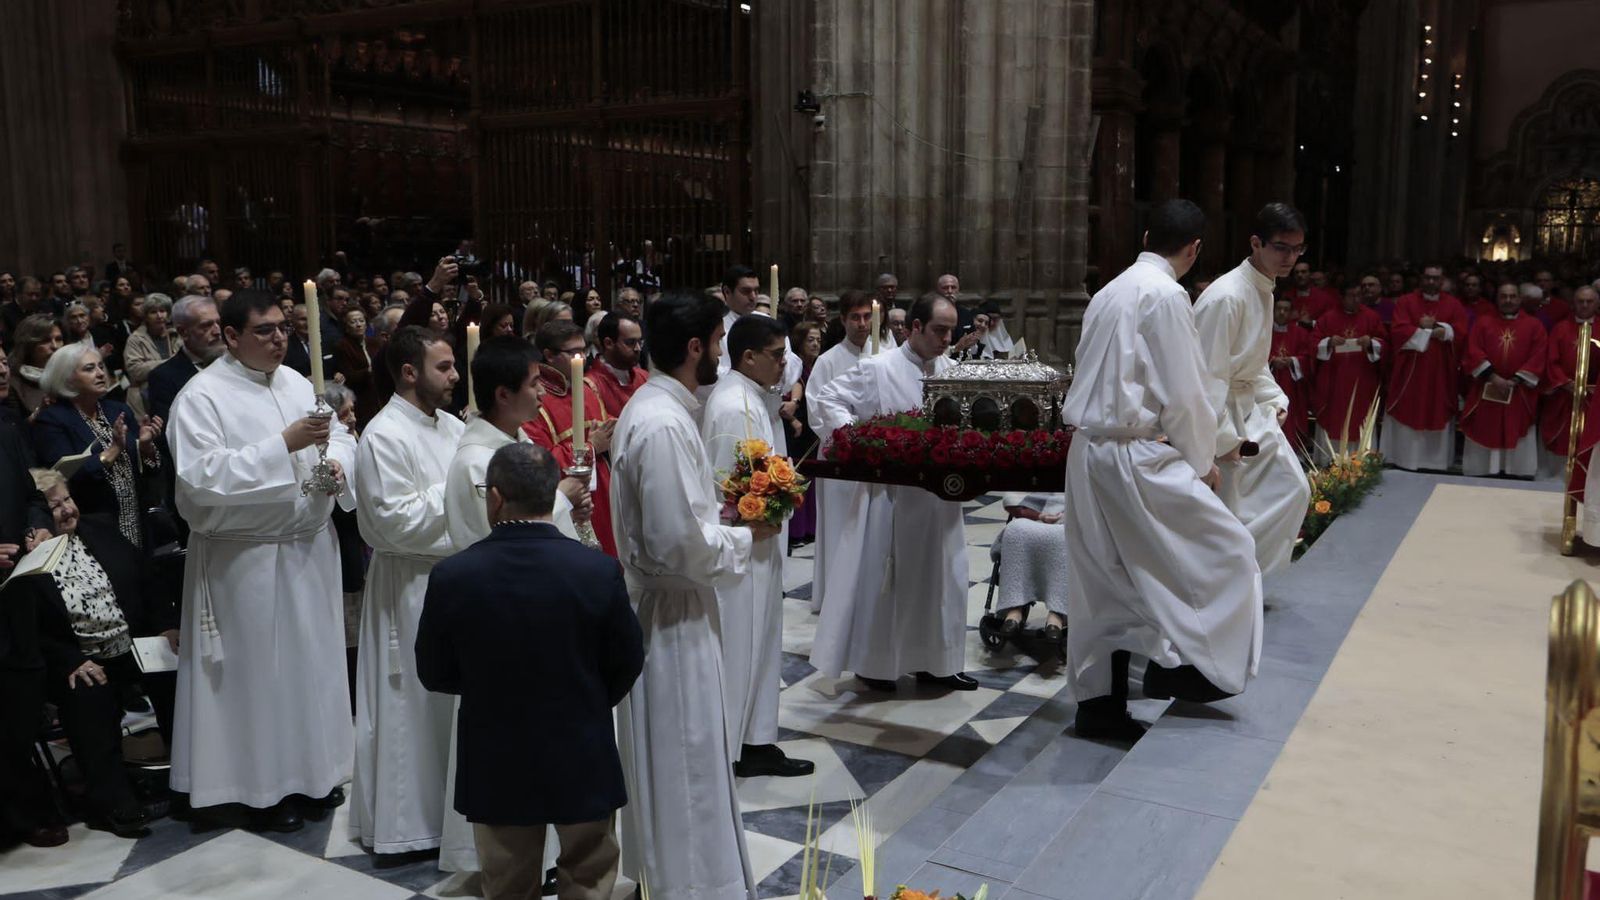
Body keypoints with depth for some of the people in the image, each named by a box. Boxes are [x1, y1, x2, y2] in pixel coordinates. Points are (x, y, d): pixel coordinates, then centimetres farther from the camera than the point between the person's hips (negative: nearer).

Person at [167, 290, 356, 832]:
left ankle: (312, 769, 32)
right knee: (259, 669, 4)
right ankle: (260, 787, 20)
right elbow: (203, 477, -22)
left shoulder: (297, 383, 7)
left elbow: (339, 436, 12)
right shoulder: (202, 397, -12)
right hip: (247, 557, -6)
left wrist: (337, 463, -12)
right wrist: (285, 444, -27)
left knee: (313, 660, 15)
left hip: (310, 545, 6)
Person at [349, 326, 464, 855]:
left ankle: (447, 808, 29)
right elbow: (397, 523, -19)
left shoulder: (452, 426, 9)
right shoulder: (384, 436, -15)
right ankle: (406, 823, 19)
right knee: (412, 704, 4)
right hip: (410, 585, -7)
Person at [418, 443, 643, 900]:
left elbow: (434, 673, -4)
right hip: (583, 760, -1)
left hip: (495, 764, 1)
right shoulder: (599, 570, -18)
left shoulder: (451, 576, -17)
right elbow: (627, 662, -6)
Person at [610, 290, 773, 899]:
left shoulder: (656, 406, 7)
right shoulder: (664, 424, -25)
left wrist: (724, 508, 5)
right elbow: (679, 545, -27)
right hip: (672, 609, -10)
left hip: (665, 602, 10)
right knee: (683, 757, 3)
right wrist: (745, 537, -13)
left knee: (671, 752, 22)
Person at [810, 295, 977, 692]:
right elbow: (825, 400, -9)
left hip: (940, 491, 6)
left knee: (940, 577, 12)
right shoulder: (877, 369, -10)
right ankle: (873, 662, 19)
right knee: (881, 577, 5)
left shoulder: (951, 369, 7)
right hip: (891, 491, -6)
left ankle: (933, 661, 25)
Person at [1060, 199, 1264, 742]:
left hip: (1088, 451, 9)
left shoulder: (1111, 292, 15)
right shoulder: (1166, 295, -11)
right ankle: (1175, 665, 7)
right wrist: (1203, 462, 1)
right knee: (1225, 550, 4)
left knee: (1107, 584, 13)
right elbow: (1183, 394, -13)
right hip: (1134, 456, -9)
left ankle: (1098, 703, 18)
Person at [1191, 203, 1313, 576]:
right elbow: (1209, 376, -24)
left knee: (1292, 489, 12)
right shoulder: (1225, 296, -23)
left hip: (1251, 409, 10)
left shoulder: (1264, 291, 8)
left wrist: (1275, 399, 8)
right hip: (1218, 413, -10)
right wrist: (1225, 439, -22)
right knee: (1224, 511, -1)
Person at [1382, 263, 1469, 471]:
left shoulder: (1454, 305, 7)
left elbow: (1459, 334, -4)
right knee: (1406, 416, 2)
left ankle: (1435, 462, 11)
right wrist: (1433, 332, -10)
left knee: (1437, 416, 5)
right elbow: (1399, 331, -11)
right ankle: (1401, 459, 9)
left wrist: (1433, 326, -14)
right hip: (1409, 371, -1)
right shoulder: (1405, 302, 2)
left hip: (1441, 374, 2)